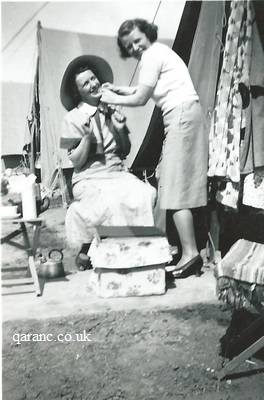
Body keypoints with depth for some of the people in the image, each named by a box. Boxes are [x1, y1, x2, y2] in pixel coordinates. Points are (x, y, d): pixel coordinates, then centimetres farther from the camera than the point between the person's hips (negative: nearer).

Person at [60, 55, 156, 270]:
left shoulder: (112, 111, 11)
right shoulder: (74, 118, -1)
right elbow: (76, 161, -4)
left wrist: (121, 131, -4)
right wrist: (88, 136, -19)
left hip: (118, 173, 4)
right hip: (89, 179, -4)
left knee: (147, 194, -26)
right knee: (111, 202, -34)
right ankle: (86, 251, -9)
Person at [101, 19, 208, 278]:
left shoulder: (151, 55, -6)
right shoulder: (159, 52, 23)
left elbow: (140, 99, -7)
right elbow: (146, 90, 26)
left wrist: (113, 99, 5)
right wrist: (119, 89, 23)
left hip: (182, 115, -10)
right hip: (183, 116, 10)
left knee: (177, 189, -11)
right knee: (171, 182, 10)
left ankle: (190, 254, -11)